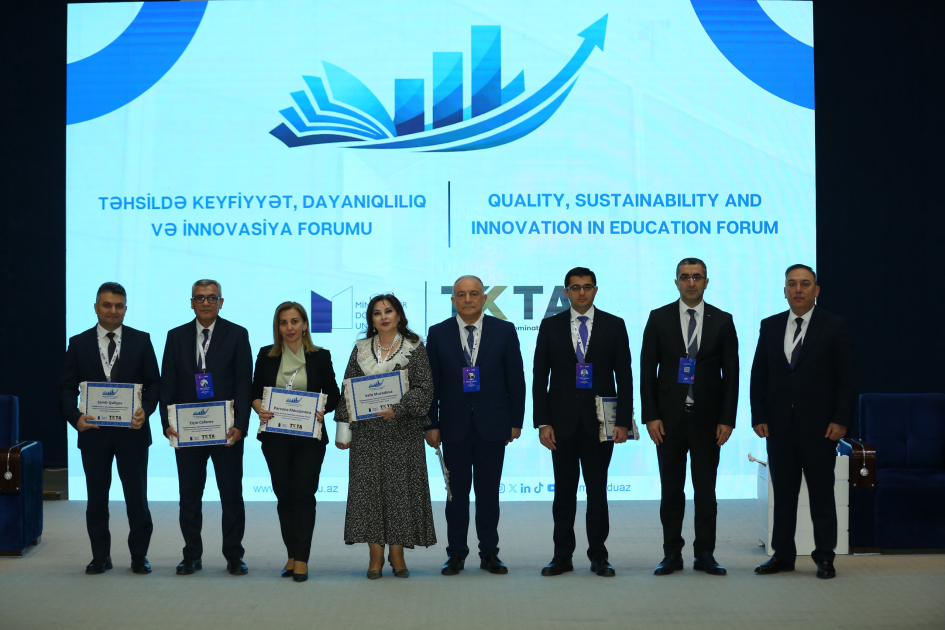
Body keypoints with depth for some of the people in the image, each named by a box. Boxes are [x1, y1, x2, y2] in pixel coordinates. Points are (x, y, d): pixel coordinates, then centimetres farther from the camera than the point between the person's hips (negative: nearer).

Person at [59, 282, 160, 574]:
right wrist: (76, 416, -16)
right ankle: (100, 556, 19)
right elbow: (67, 388, 2)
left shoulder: (141, 341, 5)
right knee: (96, 498, 8)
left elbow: (154, 383, 3)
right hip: (93, 431, 1)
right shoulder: (78, 343, 5)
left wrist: (145, 410, -15)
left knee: (137, 496, 2)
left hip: (132, 430, -1)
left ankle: (139, 555, 15)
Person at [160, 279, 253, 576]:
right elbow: (168, 384, 6)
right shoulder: (177, 336, 8)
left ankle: (233, 555, 13)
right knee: (189, 495, 7)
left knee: (232, 495, 3)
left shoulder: (237, 335, 2)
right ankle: (192, 556, 17)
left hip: (226, 429, -2)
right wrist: (167, 423, -5)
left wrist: (239, 425, -12)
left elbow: (244, 383, -3)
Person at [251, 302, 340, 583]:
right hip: (275, 437, 2)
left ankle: (302, 559, -1)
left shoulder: (320, 356, 2)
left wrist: (322, 409, -17)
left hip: (309, 436, -2)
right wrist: (259, 408, -13)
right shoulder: (266, 356, 5)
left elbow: (333, 394, 3)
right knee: (284, 495, 6)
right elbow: (255, 392, 8)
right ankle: (292, 554, 17)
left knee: (303, 494, -5)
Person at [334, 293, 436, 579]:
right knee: (369, 486, -1)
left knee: (400, 487, -1)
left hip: (402, 429, -2)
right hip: (367, 430, 2)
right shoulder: (361, 349, 10)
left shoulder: (415, 348, 3)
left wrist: (397, 408, -17)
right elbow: (348, 389, 10)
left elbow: (424, 388, -3)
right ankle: (376, 555, 5)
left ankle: (397, 554, 9)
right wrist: (343, 428, 4)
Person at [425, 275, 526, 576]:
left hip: (492, 424, 0)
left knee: (489, 492, 4)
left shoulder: (504, 331, 3)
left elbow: (516, 379, 4)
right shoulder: (438, 333, 4)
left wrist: (516, 422, 0)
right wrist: (432, 424, -1)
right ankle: (456, 554, 13)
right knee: (456, 492, 5)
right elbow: (431, 383, 4)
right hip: (454, 425, 0)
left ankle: (489, 554, 14)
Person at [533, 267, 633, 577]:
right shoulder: (550, 326, 6)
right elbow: (540, 377, 4)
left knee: (598, 490, 2)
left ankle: (598, 555, 11)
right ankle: (562, 555, 12)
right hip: (562, 421, 1)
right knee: (564, 491, 5)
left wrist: (624, 421, -5)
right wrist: (542, 422, -3)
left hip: (600, 421, -1)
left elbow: (624, 376, 3)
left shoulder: (614, 326, 5)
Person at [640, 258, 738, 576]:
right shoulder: (659, 318, 3)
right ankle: (672, 554, 12)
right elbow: (647, 371, 1)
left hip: (707, 419, 0)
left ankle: (705, 554, 11)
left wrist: (727, 419, -3)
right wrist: (651, 416, -6)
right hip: (669, 417, 0)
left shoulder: (722, 321, 4)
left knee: (706, 489, 4)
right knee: (671, 490, 4)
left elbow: (731, 374, 3)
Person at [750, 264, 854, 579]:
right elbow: (758, 374, 8)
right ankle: (783, 555, 15)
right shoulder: (770, 326, 8)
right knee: (783, 493, 7)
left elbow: (845, 377, -3)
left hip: (819, 425, -3)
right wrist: (758, 417, 0)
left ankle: (825, 558, 10)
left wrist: (841, 420, -10)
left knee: (821, 493, 3)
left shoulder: (834, 326, 0)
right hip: (779, 425, 3)